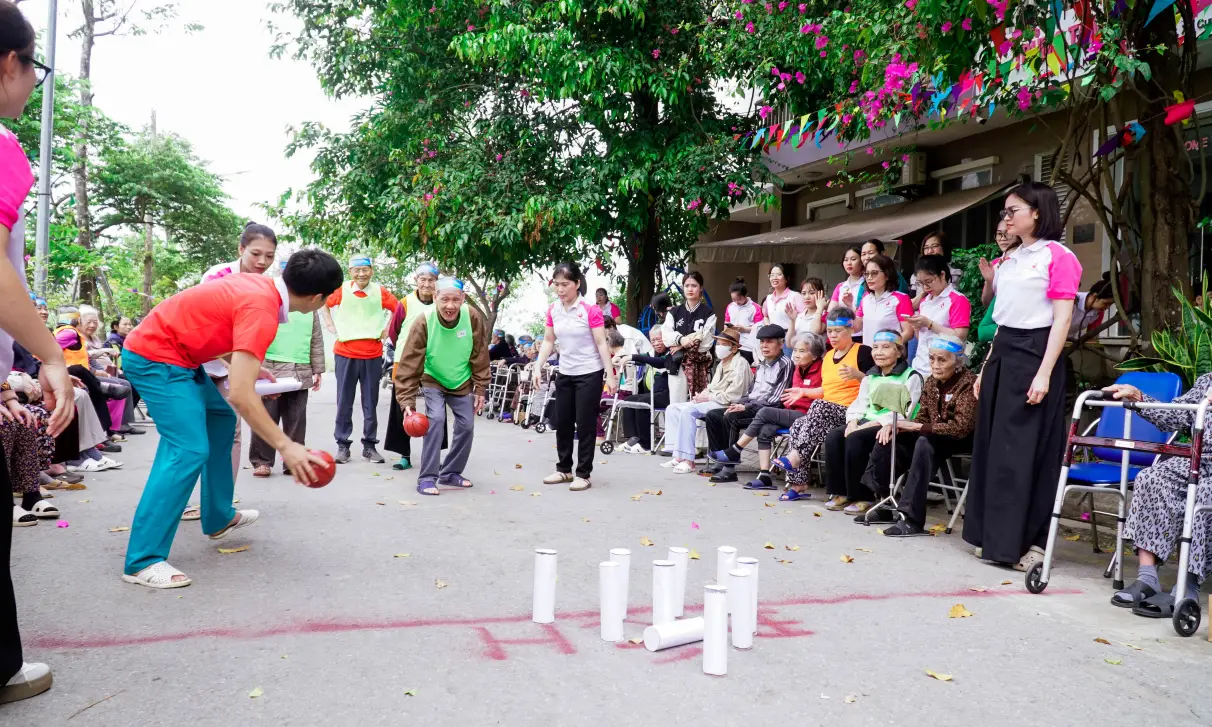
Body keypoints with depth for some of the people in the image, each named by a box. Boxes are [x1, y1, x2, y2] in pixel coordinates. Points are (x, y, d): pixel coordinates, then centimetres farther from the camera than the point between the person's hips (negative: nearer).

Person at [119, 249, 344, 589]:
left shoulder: (260, 284, 1)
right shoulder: (261, 311, -26)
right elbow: (240, 394, -32)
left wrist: (247, 366, 16)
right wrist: (286, 447, -29)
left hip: (177, 353, 10)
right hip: (155, 359, -10)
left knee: (220, 419, 20)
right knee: (189, 451, -17)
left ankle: (218, 518, 31)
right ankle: (143, 561, -14)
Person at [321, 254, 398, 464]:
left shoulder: (380, 292, -2)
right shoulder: (341, 290, -3)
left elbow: (398, 308, 12)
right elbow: (323, 303, 14)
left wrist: (388, 329, 5)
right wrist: (330, 325, 6)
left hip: (372, 354, 1)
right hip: (345, 353, 0)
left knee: (371, 403, 6)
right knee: (344, 402, 4)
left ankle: (369, 446, 15)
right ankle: (342, 445, 12)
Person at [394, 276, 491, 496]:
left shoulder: (473, 319, -21)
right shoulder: (423, 323, -28)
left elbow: (480, 358, -9)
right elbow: (409, 365, -26)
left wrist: (480, 389, -7)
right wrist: (407, 401, -31)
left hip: (462, 383, 3)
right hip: (432, 381, -3)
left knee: (466, 426, 2)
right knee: (436, 419, -22)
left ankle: (450, 473, 22)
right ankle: (427, 478, -13)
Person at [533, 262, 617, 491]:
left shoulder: (590, 310, -15)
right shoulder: (553, 310, 1)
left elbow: (601, 344, -14)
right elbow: (548, 342, 7)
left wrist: (610, 375, -16)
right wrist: (538, 367, -2)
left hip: (589, 374, -6)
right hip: (565, 374, 6)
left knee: (585, 425, -1)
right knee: (562, 423, 13)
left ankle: (583, 474, 9)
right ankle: (564, 469, 27)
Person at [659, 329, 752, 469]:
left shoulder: (740, 364, -10)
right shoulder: (722, 364, 21)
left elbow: (731, 396, -17)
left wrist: (708, 397, -13)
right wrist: (702, 395, 2)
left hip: (727, 405, -10)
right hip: (712, 402, 10)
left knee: (688, 410, -30)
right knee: (672, 408, -1)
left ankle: (689, 461, -29)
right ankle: (678, 456, -11)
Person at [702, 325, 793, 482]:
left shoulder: (785, 364, -9)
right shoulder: (761, 365, 18)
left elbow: (776, 399, -16)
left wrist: (747, 407, -17)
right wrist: (739, 404, 1)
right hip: (749, 408, 9)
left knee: (730, 418, -29)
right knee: (712, 415, -2)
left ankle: (730, 467, -23)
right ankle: (720, 461, -4)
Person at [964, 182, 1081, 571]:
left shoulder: (1058, 256, -7)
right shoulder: (1008, 259, 16)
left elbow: (1061, 320, -13)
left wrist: (1044, 374, -19)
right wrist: (986, 367, 14)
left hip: (1034, 354, -8)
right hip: (1002, 355, 8)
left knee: (1027, 449, -5)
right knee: (994, 445, 8)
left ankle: (1031, 541, 4)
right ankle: (995, 536, 18)